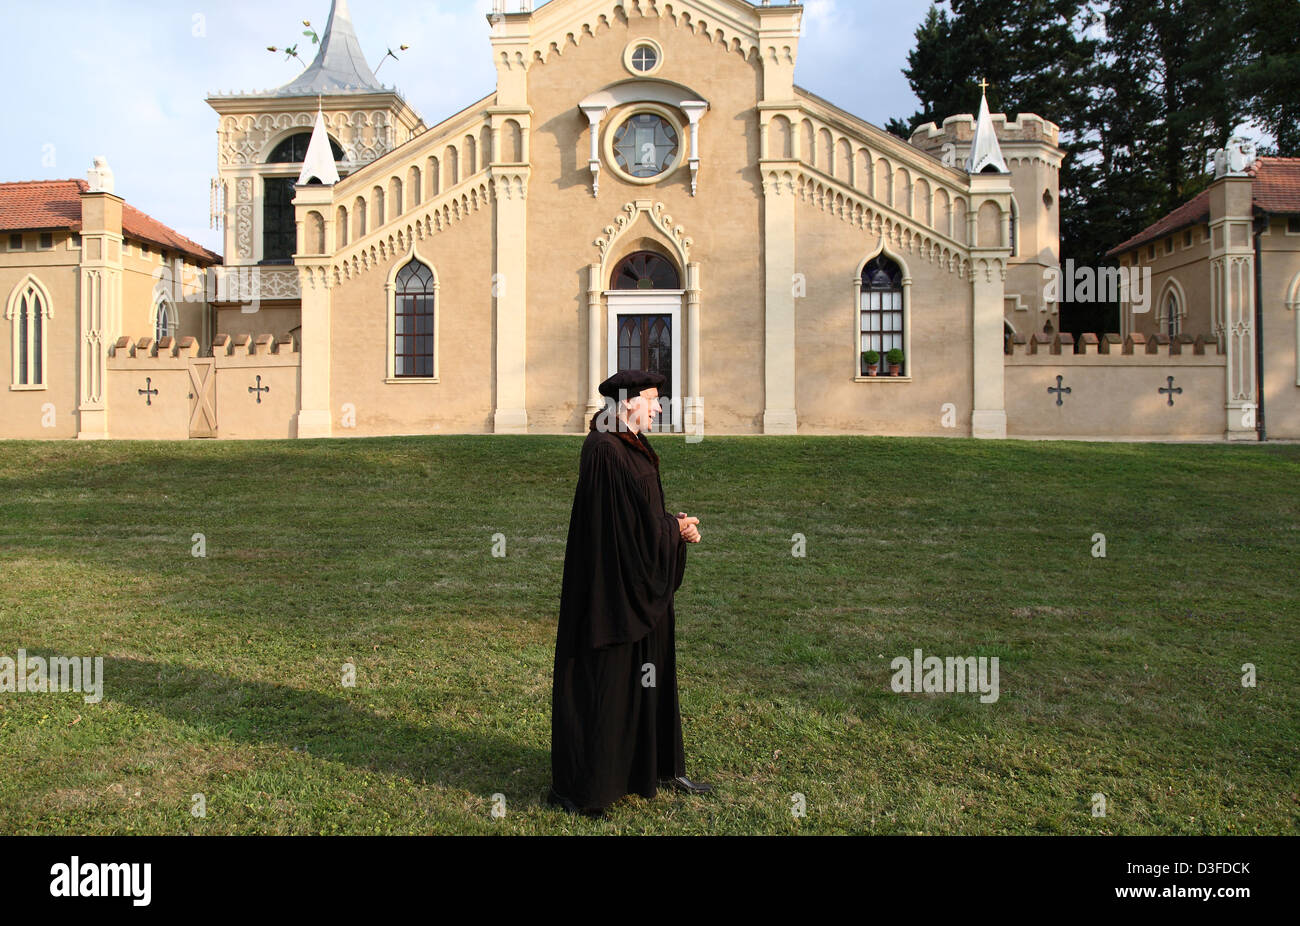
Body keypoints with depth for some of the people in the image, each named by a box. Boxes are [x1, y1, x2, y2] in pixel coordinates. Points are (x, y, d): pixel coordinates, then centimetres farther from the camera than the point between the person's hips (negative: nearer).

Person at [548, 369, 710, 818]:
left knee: (649, 672, 17)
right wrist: (675, 528, -8)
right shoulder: (604, 449, -18)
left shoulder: (635, 448, 12)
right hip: (613, 580, -10)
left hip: (641, 582, 10)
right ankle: (578, 785, 11)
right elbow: (621, 519, -20)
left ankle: (660, 767, 31)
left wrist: (674, 525, -1)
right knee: (605, 675, -2)